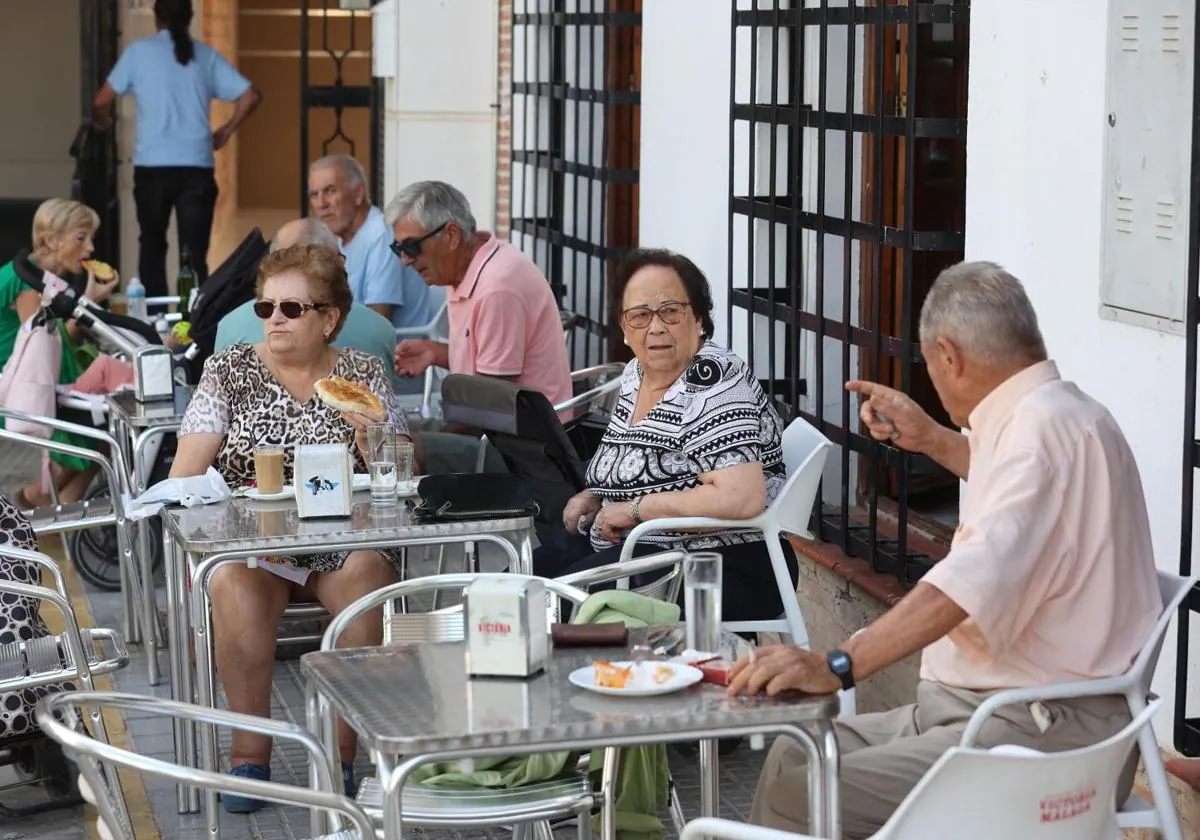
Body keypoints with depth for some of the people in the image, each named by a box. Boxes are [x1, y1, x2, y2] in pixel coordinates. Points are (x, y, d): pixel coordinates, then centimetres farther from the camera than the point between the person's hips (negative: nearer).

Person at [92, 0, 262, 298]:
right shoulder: (207, 55, 9)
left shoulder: (140, 51, 3)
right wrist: (225, 132, 17)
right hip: (196, 165, 1)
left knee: (153, 247, 16)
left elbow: (101, 102, 3)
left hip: (152, 165, -1)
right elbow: (251, 96, 5)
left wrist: (102, 122, 25)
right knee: (195, 252, 1)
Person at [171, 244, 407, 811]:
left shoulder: (364, 373, 10)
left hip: (346, 542, 0)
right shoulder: (229, 371, 10)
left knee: (365, 574, -33)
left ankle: (342, 749, -22)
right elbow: (185, 473, 3)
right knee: (232, 580, -34)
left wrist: (371, 443, -14)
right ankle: (250, 749, -24)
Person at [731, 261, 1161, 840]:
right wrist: (932, 440, 37)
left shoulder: (1044, 424, -18)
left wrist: (837, 666, -38)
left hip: (1047, 734, -11)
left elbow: (976, 579, -32)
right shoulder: (1047, 415, 15)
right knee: (793, 759, 7)